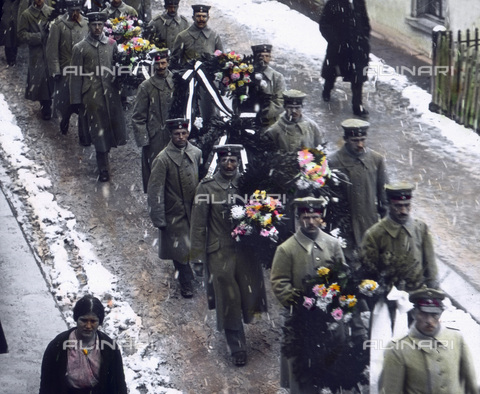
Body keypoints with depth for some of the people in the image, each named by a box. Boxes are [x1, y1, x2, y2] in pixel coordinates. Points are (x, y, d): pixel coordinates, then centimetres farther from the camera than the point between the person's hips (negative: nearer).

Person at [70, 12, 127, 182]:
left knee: (116, 127, 3)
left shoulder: (111, 44, 8)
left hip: (111, 93, 3)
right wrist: (76, 101, -2)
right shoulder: (80, 48, 0)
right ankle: (103, 168, 11)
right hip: (92, 96, -3)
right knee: (98, 131, 2)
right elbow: (76, 76, 0)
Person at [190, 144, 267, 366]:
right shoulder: (206, 188, -5)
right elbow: (198, 225, -3)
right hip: (220, 253, -3)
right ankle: (237, 348, 11)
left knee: (250, 296, 5)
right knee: (228, 300, 0)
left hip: (247, 250, 3)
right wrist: (197, 257, -6)